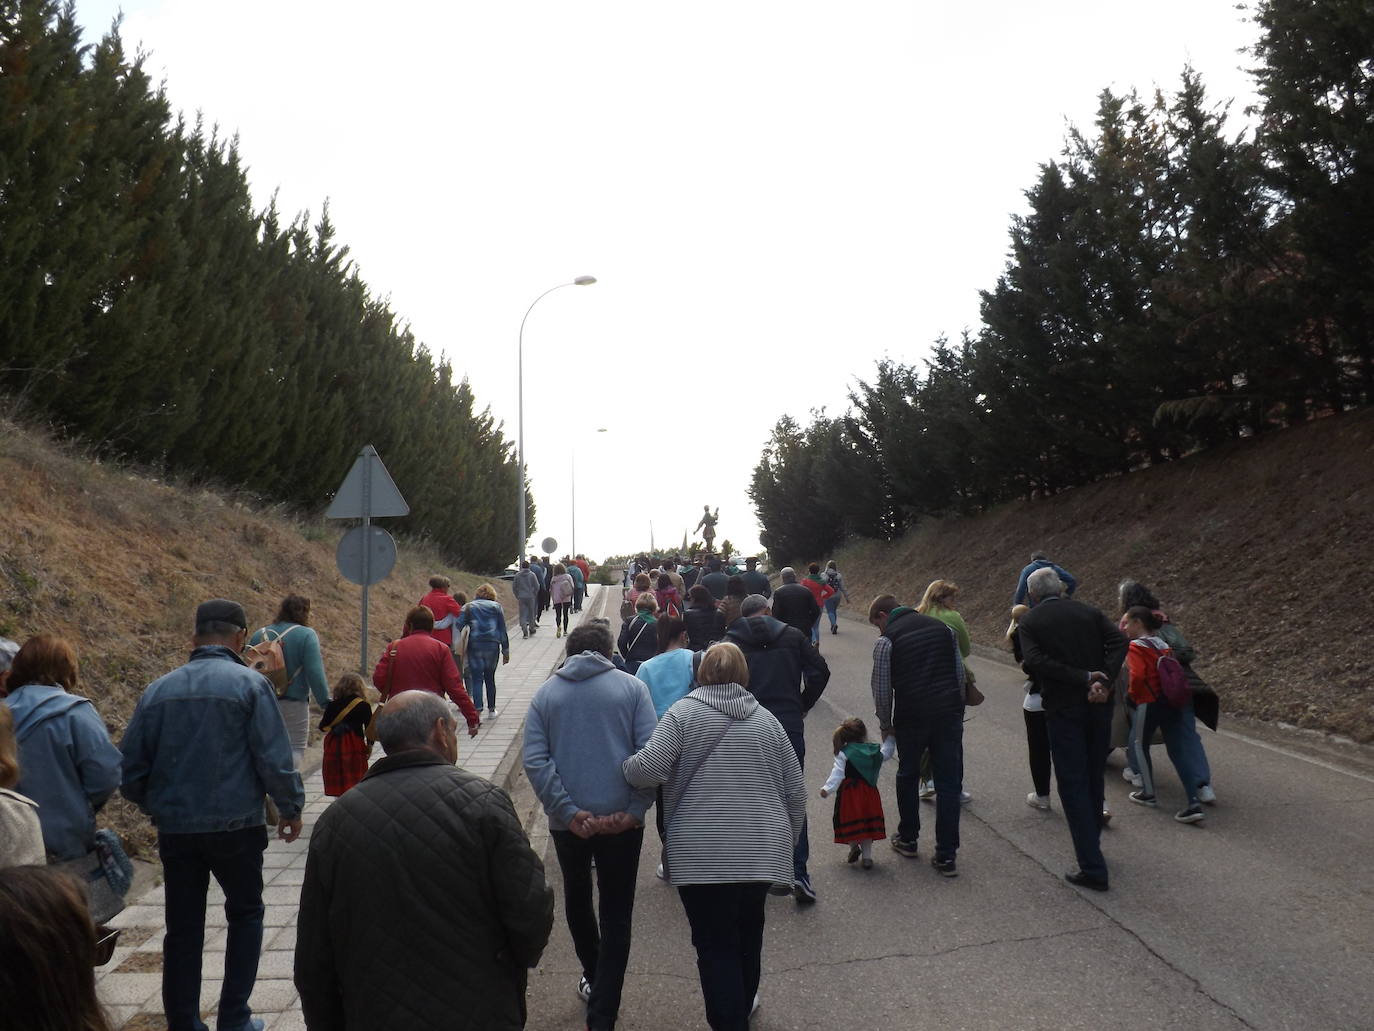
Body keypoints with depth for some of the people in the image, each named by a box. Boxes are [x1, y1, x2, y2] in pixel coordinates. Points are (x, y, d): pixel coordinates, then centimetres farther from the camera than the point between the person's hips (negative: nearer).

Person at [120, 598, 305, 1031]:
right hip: (236, 826, -3)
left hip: (175, 829, 3)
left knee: (183, 929, 13)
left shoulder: (158, 689, 3)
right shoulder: (250, 683, -10)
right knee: (245, 914, 16)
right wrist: (291, 808, 3)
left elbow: (130, 768, 6)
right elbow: (275, 759, -12)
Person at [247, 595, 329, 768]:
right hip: (293, 702, -5)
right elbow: (315, 673, -16)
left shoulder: (259, 634, 7)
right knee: (296, 748, 2)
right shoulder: (306, 635, -10)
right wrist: (325, 702, -10)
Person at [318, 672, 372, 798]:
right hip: (354, 745, -2)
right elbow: (369, 729, -3)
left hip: (334, 745, 3)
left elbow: (322, 728, 7)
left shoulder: (332, 705, 4)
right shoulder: (363, 706, -2)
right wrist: (369, 745, 10)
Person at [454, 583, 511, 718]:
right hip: (492, 646, 1)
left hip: (474, 646, -1)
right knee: (490, 678, 15)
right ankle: (491, 709, 21)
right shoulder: (497, 607, 10)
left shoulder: (468, 607, 8)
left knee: (476, 679, -2)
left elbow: (459, 626, -6)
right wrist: (505, 650, 9)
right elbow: (503, 630, 7)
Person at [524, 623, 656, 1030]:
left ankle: (593, 978, 42)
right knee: (616, 914, 8)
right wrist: (635, 810, -10)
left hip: (568, 822, 2)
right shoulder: (631, 687, -2)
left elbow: (535, 761, -8)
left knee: (577, 898, 25)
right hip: (622, 821, -2)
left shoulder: (545, 693, 2)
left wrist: (568, 811, -10)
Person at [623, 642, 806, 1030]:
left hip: (703, 854, -5)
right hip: (762, 851, 5)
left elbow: (647, 768, -16)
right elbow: (796, 793, 10)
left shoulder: (684, 711, -3)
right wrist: (786, 842, 23)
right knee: (748, 934, 25)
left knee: (715, 945, 5)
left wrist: (625, 767, 6)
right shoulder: (767, 719, 9)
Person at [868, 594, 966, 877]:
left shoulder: (886, 640, -4)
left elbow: (881, 689, -2)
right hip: (950, 714, 3)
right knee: (949, 782, 7)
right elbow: (960, 673, 13)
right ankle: (947, 856, 8)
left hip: (911, 717, -3)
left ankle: (908, 840, 31)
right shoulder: (942, 627, 11)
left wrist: (886, 726, 11)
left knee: (908, 777, 18)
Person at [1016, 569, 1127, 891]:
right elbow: (1119, 642, -8)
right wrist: (1103, 681, -16)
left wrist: (1084, 678, -16)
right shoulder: (1089, 612, 7)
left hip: (1062, 708, -4)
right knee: (1094, 779, 20)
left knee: (1073, 786, 1)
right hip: (1099, 705, 4)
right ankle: (1091, 844, 36)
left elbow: (1034, 661, -18)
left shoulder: (1028, 622, -2)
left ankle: (1093, 869, -1)